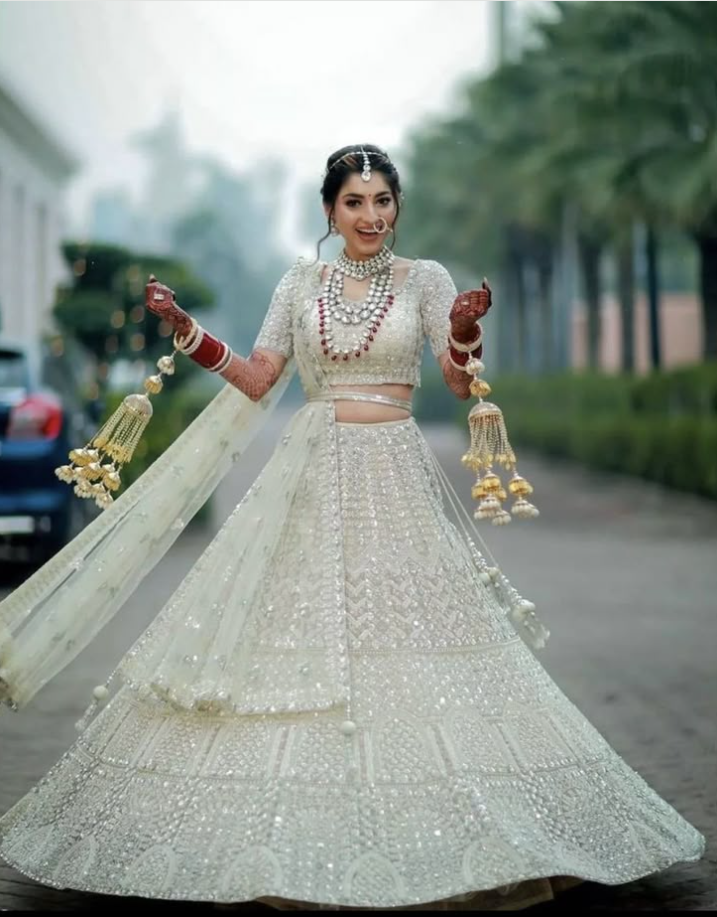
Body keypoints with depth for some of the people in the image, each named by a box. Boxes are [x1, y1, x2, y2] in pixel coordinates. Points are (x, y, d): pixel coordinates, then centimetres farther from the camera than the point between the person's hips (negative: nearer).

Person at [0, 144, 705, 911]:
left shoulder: (425, 279, 4)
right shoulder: (301, 283, 10)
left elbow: (463, 383, -6)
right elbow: (256, 381, 9)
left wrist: (465, 331, -26)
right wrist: (184, 330, 0)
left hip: (395, 476, -1)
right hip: (312, 475, 2)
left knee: (408, 635, -6)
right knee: (293, 626, -1)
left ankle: (420, 811, 6)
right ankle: (286, 843, 7)